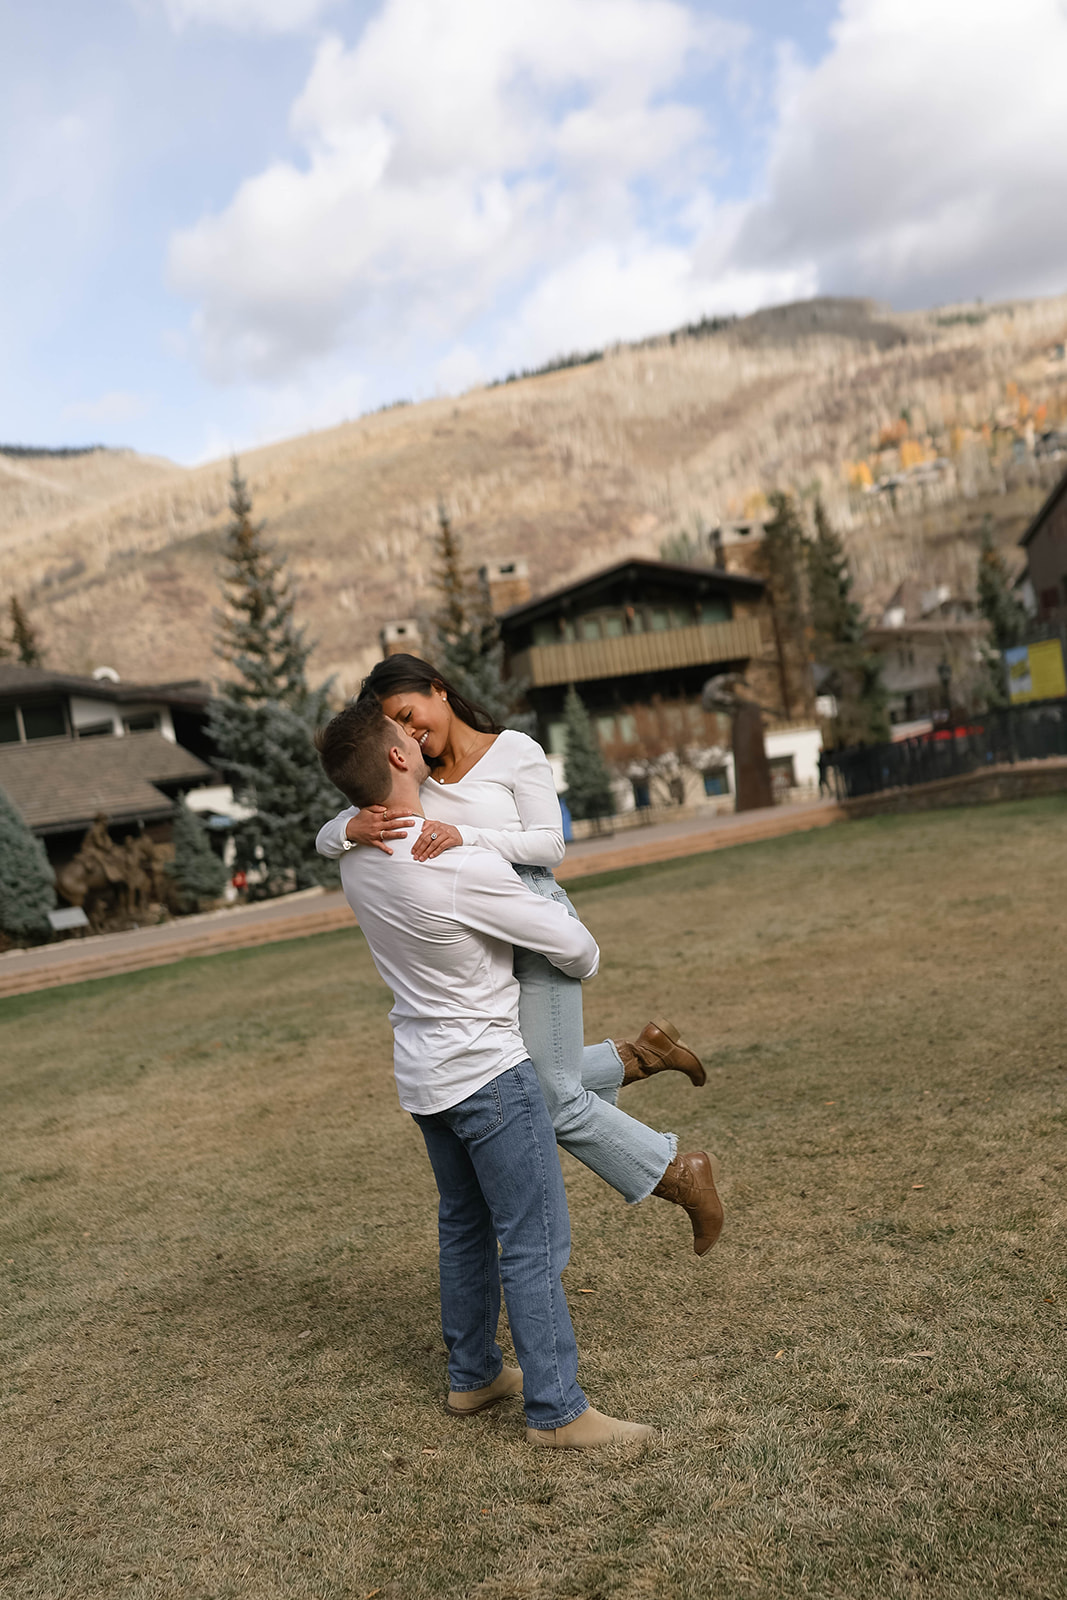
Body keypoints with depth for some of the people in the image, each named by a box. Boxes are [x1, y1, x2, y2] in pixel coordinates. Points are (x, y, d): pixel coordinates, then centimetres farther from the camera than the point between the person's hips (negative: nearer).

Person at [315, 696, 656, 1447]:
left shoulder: (358, 859, -4)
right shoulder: (462, 867, -27)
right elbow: (568, 942, -15)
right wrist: (586, 961, 8)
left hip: (422, 1073, 9)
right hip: (488, 1073, -8)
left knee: (464, 1225, 22)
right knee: (535, 1243, 1)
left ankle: (473, 1374, 36)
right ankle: (557, 1410, 10)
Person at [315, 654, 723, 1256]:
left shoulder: (515, 751, -5)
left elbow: (549, 845, -11)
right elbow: (325, 840, 1)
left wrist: (465, 835, -26)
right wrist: (354, 827, -24)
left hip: (535, 927, -6)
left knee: (555, 1099, -7)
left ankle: (679, 1172, 14)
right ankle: (640, 1053, 28)